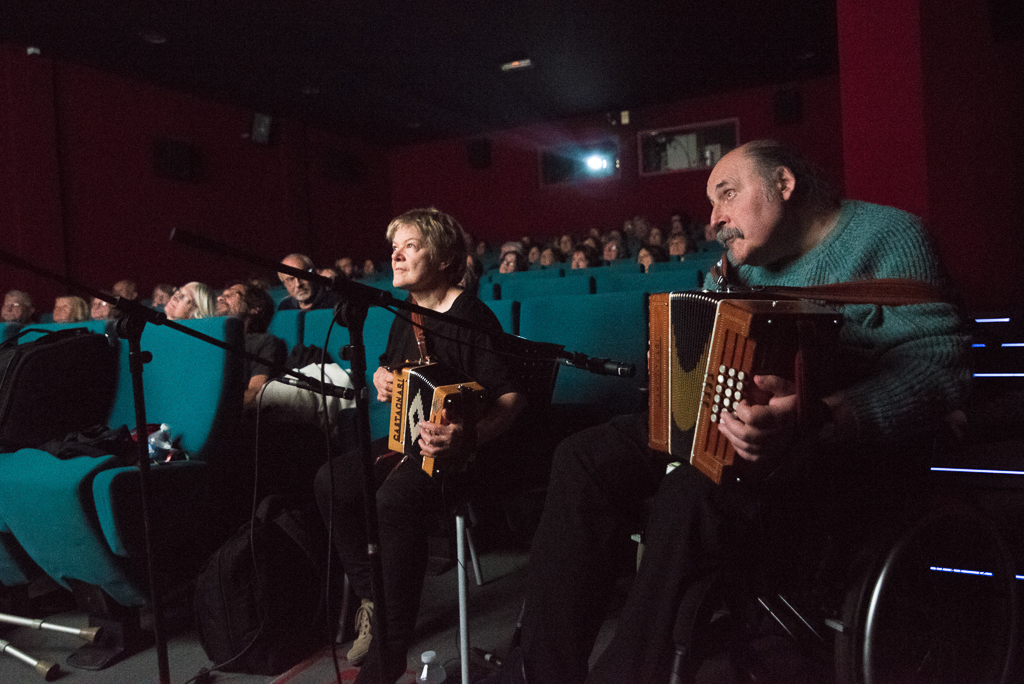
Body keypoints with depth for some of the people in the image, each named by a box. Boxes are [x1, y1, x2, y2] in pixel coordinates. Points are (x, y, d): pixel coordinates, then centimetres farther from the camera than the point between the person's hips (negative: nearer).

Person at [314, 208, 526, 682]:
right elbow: (389, 363, 29)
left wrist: (468, 436, -40)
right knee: (332, 481, -10)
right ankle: (369, 597, 6)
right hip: (412, 436, 9)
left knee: (395, 499, -33)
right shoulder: (406, 316, 9)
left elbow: (512, 396, -22)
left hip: (472, 446, -9)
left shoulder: (472, 318, -17)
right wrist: (381, 377, 4)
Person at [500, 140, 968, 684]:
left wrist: (814, 420, -34)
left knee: (694, 494, -35)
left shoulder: (886, 235, -4)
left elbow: (939, 364, -18)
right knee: (585, 459, -10)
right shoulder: (738, 261, 16)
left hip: (848, 451, -7)